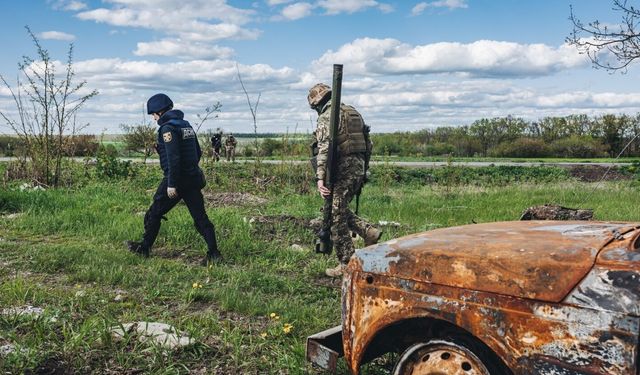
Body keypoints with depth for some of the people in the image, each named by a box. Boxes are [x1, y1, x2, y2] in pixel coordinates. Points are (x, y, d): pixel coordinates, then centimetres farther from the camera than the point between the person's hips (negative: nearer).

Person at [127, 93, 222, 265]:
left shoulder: (167, 128, -13)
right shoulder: (186, 125, 13)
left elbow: (173, 158, -21)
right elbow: (198, 152, 18)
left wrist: (171, 184, -19)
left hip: (177, 179, -7)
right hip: (193, 178, 8)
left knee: (154, 213, 10)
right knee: (200, 217, 4)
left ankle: (144, 248, 23)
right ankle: (214, 253, -2)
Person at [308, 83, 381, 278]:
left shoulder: (327, 116, -9)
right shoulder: (354, 112, 16)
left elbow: (324, 148, -21)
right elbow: (368, 144, 19)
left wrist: (320, 177, -25)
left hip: (341, 172, -8)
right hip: (358, 169, 9)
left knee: (336, 218, 1)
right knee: (341, 211, 23)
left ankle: (346, 265, 5)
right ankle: (369, 231, 8)